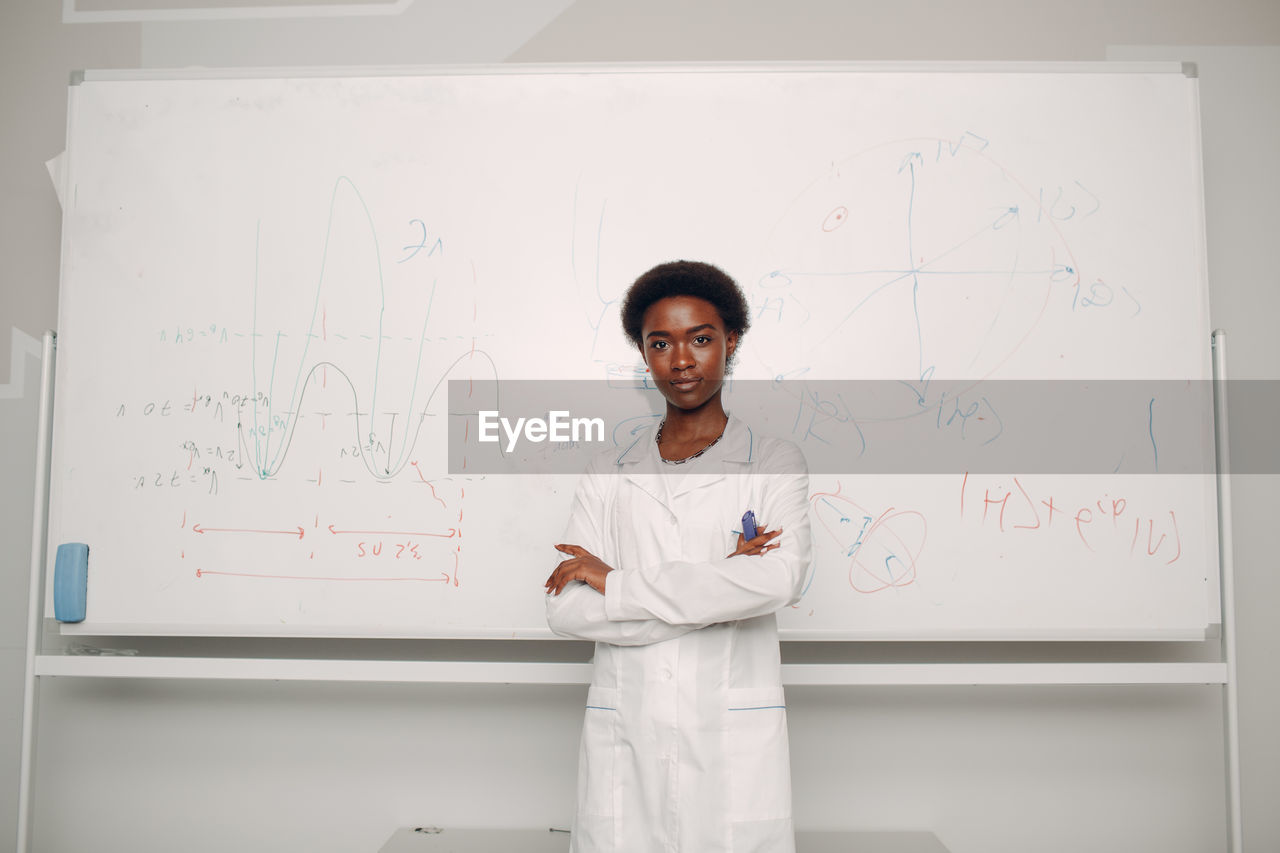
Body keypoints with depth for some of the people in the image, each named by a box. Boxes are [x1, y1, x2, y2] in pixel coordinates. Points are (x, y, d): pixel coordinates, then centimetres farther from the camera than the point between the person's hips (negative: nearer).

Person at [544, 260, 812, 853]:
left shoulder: (774, 463, 2)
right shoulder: (608, 475, 7)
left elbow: (780, 579, -16)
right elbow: (565, 610, -4)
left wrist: (615, 582, -12)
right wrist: (719, 588, -11)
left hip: (735, 741, -1)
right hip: (625, 738, 2)